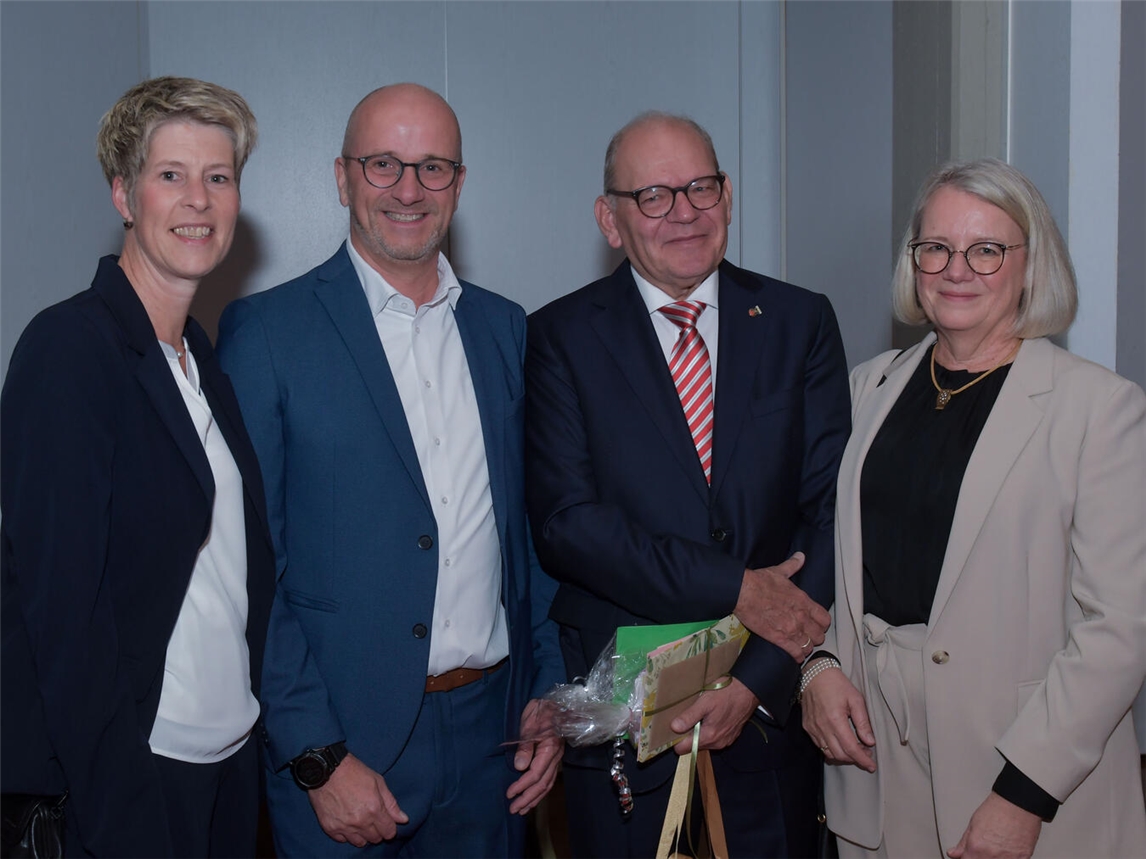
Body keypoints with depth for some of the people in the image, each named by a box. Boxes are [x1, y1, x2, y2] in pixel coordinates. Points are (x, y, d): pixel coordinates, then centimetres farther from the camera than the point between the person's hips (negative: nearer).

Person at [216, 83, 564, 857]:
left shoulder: (506, 329, 8)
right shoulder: (265, 331, -7)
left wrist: (549, 691, 5)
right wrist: (317, 757, -12)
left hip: (493, 732, 4)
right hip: (344, 744, -4)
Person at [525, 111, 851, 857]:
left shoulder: (801, 323, 2)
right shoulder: (563, 337, -3)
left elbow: (833, 511, -4)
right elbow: (565, 521, -12)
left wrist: (760, 678, -13)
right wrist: (735, 587, -18)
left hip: (771, 709, 2)